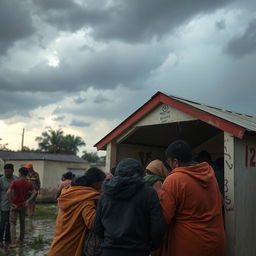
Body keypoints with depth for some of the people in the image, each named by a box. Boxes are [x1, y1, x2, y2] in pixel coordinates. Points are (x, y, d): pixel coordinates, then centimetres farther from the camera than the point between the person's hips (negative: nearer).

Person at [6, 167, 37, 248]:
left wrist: (11, 203, -15)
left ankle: (13, 243, -8)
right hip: (23, 206, 4)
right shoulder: (29, 184, -4)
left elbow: (8, 193, -24)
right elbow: (34, 192, -8)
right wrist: (28, 201, -6)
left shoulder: (15, 182, -15)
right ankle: (21, 239, 31)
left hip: (15, 206, -4)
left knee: (12, 223, 2)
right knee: (22, 222, 19)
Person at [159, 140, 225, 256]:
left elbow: (164, 217, -17)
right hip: (216, 241, 6)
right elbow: (219, 202, 14)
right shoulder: (209, 174, 1)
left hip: (189, 246, -6)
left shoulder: (173, 181, -18)